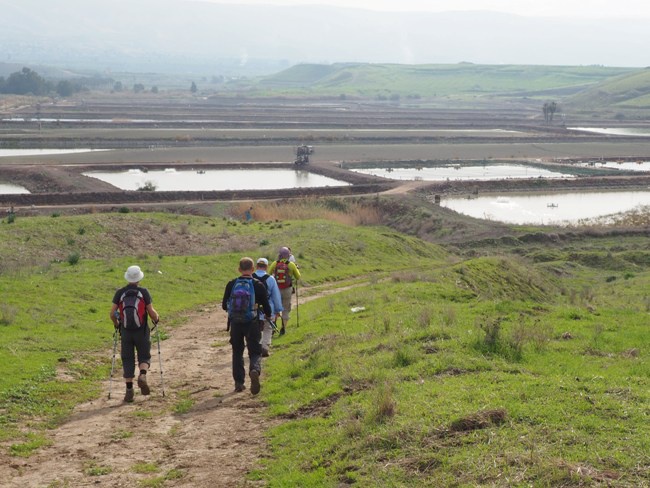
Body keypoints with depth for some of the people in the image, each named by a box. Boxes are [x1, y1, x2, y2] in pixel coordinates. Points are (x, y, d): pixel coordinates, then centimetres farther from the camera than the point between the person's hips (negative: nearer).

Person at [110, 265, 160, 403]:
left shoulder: (119, 293, 0)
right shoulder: (144, 292, -5)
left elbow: (112, 313, -3)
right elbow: (152, 312, -8)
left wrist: (116, 324, 17)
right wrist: (156, 319, 14)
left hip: (125, 331, 1)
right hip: (141, 332, -1)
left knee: (127, 360, 9)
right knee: (144, 357, 13)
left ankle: (129, 390, 5)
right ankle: (142, 376, -16)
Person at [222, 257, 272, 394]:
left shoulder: (231, 285, -2)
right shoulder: (258, 285, -8)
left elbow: (224, 306, 5)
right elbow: (266, 307, -4)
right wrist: (268, 316, 19)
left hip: (235, 323, 2)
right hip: (252, 324, -2)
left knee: (237, 352, 17)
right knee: (255, 352, 4)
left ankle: (239, 382, 17)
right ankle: (255, 370, -27)